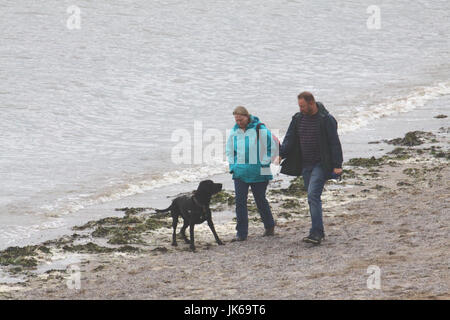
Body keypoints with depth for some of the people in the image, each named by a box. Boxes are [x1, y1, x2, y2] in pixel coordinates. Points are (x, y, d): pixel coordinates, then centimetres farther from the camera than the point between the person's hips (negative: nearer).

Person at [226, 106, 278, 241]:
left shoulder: (260, 130, -10)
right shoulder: (234, 132, 5)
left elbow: (273, 147, -5)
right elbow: (229, 150, 20)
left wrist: (264, 163, -8)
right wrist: (232, 165, 9)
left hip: (258, 173, -4)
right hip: (239, 173, 4)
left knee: (260, 200, 8)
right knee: (240, 202, -4)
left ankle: (269, 227, 29)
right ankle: (241, 233, 0)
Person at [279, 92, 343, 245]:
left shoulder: (326, 119, -11)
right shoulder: (298, 119, 7)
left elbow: (334, 143, -11)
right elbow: (290, 139, 6)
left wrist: (337, 165, -16)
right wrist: (281, 153, -11)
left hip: (320, 165, -7)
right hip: (305, 164, 7)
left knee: (313, 195, -18)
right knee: (312, 197, 10)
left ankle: (316, 233, -21)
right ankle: (319, 232, 18)